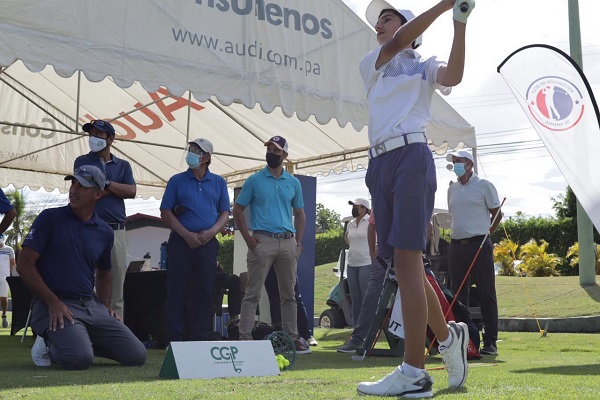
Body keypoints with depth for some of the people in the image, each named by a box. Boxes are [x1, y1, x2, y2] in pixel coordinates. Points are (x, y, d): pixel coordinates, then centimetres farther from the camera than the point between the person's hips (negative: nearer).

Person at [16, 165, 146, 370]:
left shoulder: (105, 231, 12)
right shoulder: (50, 218, -2)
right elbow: (24, 265, -8)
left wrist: (105, 308, 11)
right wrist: (53, 302, -14)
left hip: (92, 306, 5)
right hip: (55, 306, -5)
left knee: (137, 356, -6)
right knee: (80, 359, -30)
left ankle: (81, 342, 14)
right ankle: (50, 345, 4)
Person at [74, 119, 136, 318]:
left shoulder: (123, 165, 17)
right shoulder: (82, 161, 11)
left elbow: (131, 191, 1)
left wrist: (105, 183, -5)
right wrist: (117, 188, -2)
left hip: (117, 229, 2)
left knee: (116, 283, 3)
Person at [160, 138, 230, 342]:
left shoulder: (218, 183, 12)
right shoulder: (177, 180, 6)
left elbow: (225, 213, 10)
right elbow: (166, 212, 1)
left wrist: (211, 232, -8)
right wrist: (186, 234, -10)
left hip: (208, 243, 2)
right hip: (181, 241, -2)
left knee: (204, 291, 3)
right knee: (177, 291, -2)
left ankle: (200, 337, 11)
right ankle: (175, 338, 3)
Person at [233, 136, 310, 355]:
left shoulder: (293, 183, 13)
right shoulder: (254, 180, 4)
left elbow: (300, 214, 19)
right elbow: (238, 210, 4)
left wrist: (298, 242, 7)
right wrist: (247, 237, -7)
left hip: (287, 241, 4)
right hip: (262, 240, -3)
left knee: (289, 294, 8)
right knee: (253, 293, -6)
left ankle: (292, 338, 14)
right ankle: (244, 337, -5)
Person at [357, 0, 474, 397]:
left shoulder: (424, 65, 13)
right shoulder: (371, 64, 23)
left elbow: (453, 75, -10)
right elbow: (397, 44, 4)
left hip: (412, 157, -6)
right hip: (380, 163, 6)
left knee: (406, 259, -15)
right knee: (404, 263, 6)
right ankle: (449, 336, 25)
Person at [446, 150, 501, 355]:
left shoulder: (484, 185, 1)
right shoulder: (452, 189, 16)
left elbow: (497, 214, 3)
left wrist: (486, 235, -2)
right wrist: (456, 234, 14)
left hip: (479, 244, -5)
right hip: (456, 246, 5)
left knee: (486, 294, -4)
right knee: (458, 295, 5)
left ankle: (490, 342, -1)